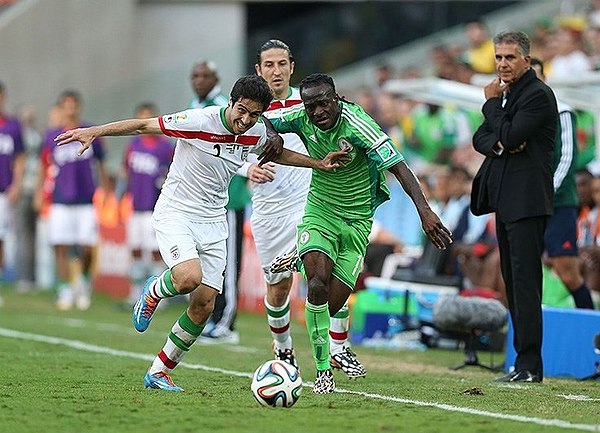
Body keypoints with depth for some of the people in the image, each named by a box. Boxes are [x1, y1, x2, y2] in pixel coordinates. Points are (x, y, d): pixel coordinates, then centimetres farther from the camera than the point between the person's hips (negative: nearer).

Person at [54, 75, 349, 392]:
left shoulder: (255, 134, 0)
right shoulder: (200, 122, -19)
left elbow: (277, 153, 25)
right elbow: (143, 126, -14)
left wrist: (319, 163, 18)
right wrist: (94, 132, -19)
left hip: (213, 223, 6)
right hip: (175, 214, -6)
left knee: (204, 305, -2)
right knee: (189, 277, -32)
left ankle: (159, 372, 13)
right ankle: (153, 292, 5)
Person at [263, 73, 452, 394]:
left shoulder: (357, 125, -24)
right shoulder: (301, 117, -12)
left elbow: (398, 166, -30)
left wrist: (424, 209, -42)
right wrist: (270, 136, -23)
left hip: (357, 219, -2)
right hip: (320, 209, 2)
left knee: (333, 303, -5)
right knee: (318, 283, -22)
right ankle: (323, 370, -11)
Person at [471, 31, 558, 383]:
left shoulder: (539, 95, -10)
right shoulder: (506, 93, 18)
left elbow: (510, 135, -19)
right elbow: (481, 139, 13)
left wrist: (492, 103, -5)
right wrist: (500, 143, -8)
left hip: (526, 201, -10)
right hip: (505, 199, 10)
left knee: (525, 279, -13)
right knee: (513, 280, 10)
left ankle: (530, 364, -15)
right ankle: (525, 362, 14)